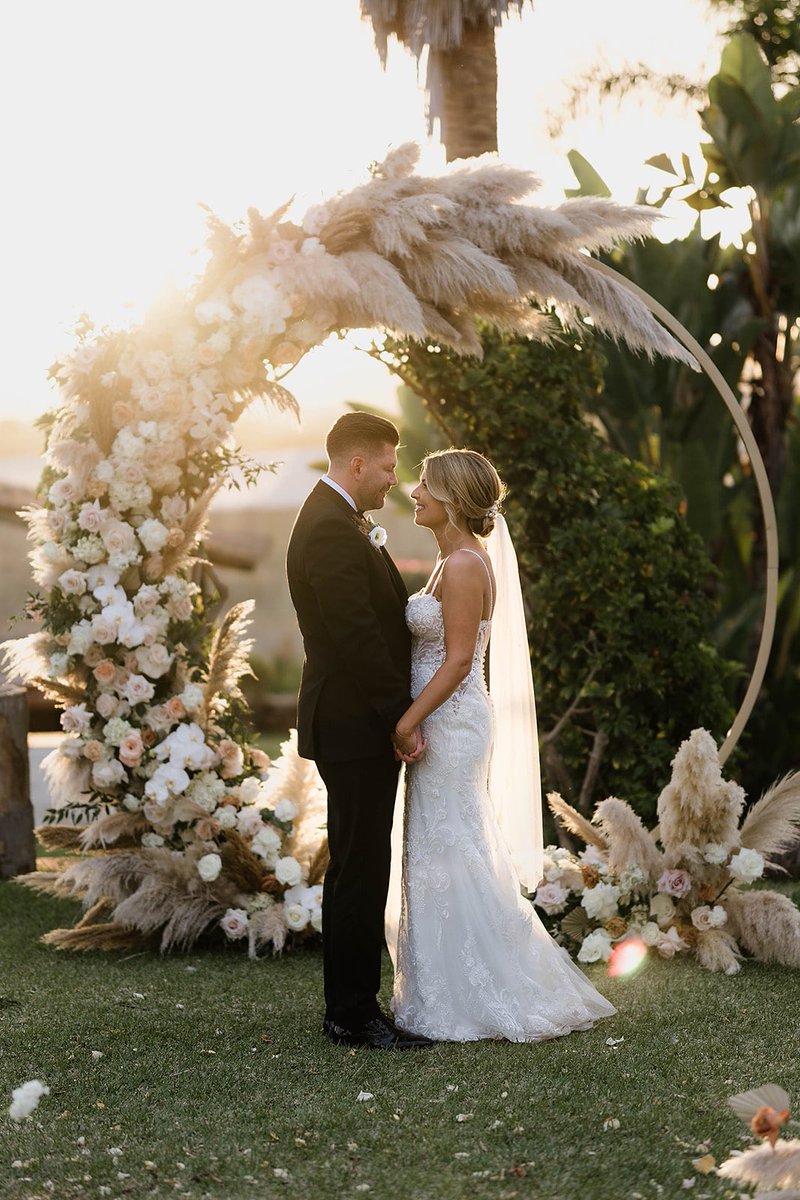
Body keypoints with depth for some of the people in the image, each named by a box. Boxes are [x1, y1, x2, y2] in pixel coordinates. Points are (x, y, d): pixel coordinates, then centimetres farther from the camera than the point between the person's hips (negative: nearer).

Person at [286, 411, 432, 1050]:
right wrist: (403, 718, -18)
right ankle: (354, 1015, 2)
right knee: (361, 872, -5)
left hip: (361, 723, 11)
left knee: (357, 870, 15)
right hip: (358, 727, -11)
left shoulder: (337, 520, 16)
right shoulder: (332, 530, -19)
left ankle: (350, 1003, 23)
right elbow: (357, 637, -22)